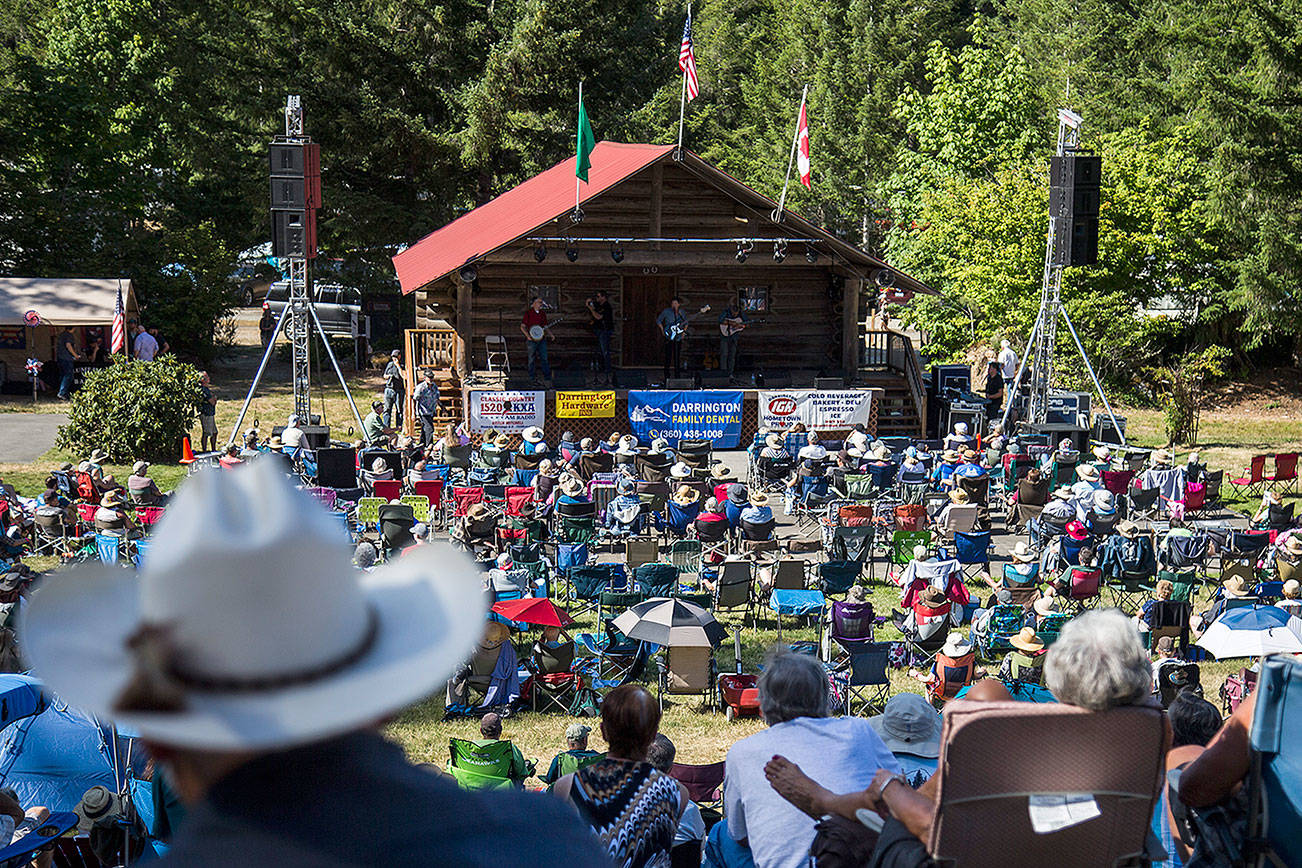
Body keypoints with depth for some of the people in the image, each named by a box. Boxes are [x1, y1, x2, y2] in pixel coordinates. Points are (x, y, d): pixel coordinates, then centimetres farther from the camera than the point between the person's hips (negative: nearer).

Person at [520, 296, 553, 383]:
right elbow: (522, 327, -5)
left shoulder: (542, 314, 11)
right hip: (532, 340, -4)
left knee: (544, 358, 1)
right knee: (532, 359, 3)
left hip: (542, 339, 4)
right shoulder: (528, 313, -4)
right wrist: (528, 336, -18)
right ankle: (532, 378, 9)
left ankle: (547, 377, 4)